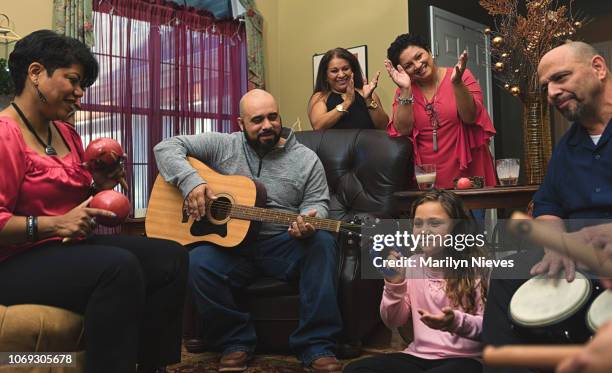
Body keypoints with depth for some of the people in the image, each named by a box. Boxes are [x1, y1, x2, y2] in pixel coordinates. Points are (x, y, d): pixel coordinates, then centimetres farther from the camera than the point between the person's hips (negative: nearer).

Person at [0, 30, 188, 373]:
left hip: (70, 245, 9)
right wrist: (53, 224, -26)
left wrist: (99, 186, 5)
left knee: (170, 257, -7)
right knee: (119, 266, -35)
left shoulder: (67, 134, 15)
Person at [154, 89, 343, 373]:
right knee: (198, 263, -31)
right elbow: (167, 147, 1)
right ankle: (235, 342, -7)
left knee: (322, 243, -30)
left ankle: (316, 345, -22)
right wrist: (191, 181, -17)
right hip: (229, 244, 0)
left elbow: (316, 203, 5)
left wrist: (309, 221, -20)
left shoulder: (306, 159, 5)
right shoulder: (222, 146, 3)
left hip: (283, 245, 1)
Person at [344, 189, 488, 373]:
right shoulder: (412, 264, 9)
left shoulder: (477, 267, -5)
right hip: (418, 356, 4)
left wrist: (457, 322, -26)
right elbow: (393, 322, 9)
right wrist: (394, 283, -7)